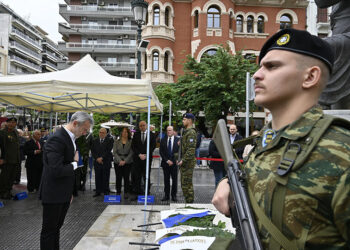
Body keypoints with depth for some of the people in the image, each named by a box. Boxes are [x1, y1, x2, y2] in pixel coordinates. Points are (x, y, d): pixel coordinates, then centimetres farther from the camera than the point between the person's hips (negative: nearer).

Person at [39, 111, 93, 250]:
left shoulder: (70, 138, 8)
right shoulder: (57, 139, -22)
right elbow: (57, 170, -31)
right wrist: (74, 163, -13)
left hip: (64, 194, 9)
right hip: (53, 194, -9)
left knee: (56, 228, 19)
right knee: (49, 231, 6)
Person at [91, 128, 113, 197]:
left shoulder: (109, 141, 1)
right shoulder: (95, 141, 12)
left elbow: (108, 151, -9)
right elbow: (92, 151, 5)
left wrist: (102, 158, -15)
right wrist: (97, 158, -8)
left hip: (106, 163, -3)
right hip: (97, 162, 3)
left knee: (105, 178, 2)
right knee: (98, 178, 5)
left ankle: (106, 192, 11)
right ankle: (98, 191, 14)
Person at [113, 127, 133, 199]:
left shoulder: (131, 142, 2)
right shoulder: (116, 142, 7)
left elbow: (131, 153, -3)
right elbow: (114, 152, 1)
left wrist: (125, 161, -12)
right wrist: (120, 160, -11)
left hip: (127, 162, -1)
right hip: (118, 162, 1)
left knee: (126, 177, -3)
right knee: (118, 178, 2)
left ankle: (126, 193, 6)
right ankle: (118, 193, 12)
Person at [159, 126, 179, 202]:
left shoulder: (177, 140, 0)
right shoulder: (163, 140, 7)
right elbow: (161, 152, 3)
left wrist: (172, 161, -11)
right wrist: (167, 160, -6)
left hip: (174, 163, -2)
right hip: (165, 163, 2)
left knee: (174, 180, 2)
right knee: (166, 180, 6)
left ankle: (174, 195, 11)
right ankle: (166, 195, 13)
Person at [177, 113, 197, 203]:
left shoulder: (191, 133, -15)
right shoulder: (186, 131, 18)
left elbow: (191, 149, -22)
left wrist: (183, 160, -22)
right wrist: (181, 159, 18)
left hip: (188, 163, -11)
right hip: (185, 163, 11)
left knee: (186, 184, -7)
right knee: (185, 184, 16)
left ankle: (189, 202, 1)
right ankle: (188, 202, 24)